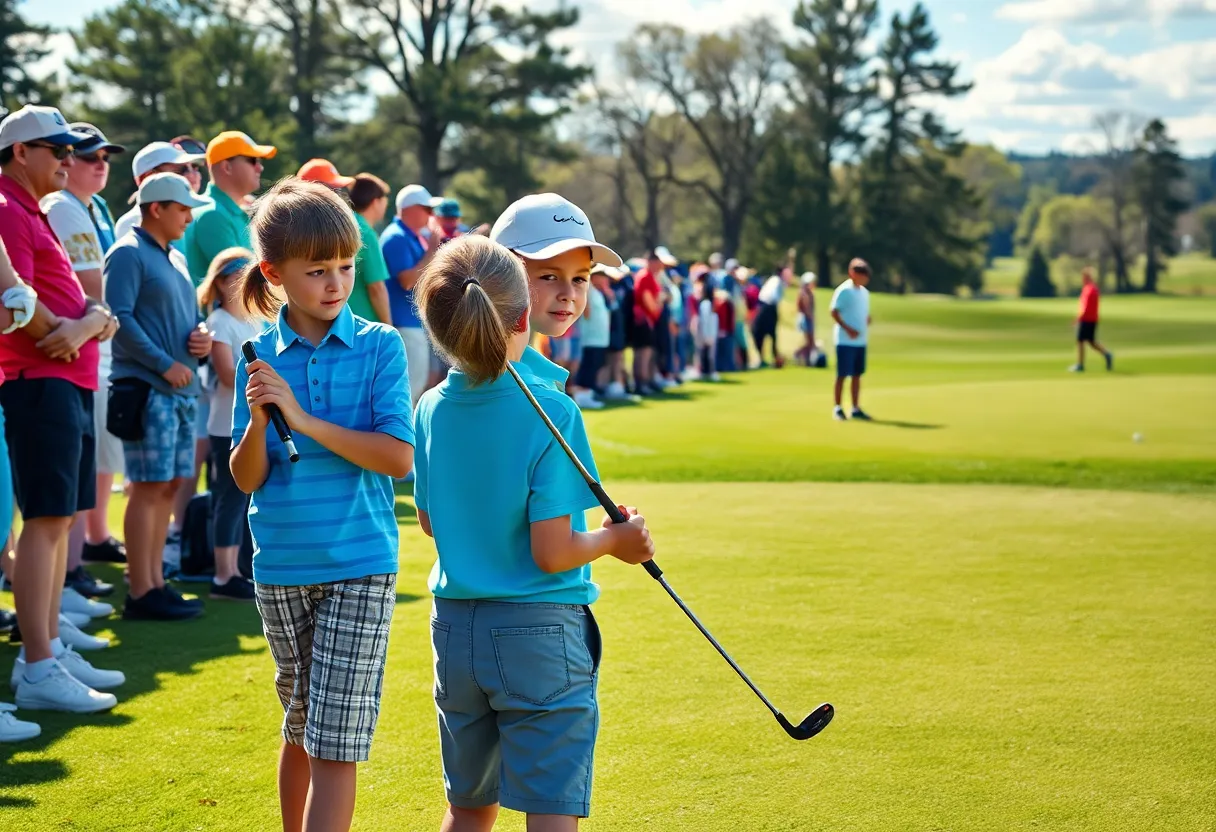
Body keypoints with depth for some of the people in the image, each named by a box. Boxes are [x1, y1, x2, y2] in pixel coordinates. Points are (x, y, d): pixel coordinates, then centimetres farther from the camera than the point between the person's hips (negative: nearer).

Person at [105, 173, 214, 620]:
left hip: (183, 389, 9)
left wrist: (202, 335, 4)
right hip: (146, 388, -9)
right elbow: (119, 316, -17)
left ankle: (155, 580, 17)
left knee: (170, 485, 10)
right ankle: (141, 593, -5)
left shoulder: (176, 258, 20)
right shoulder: (128, 254, -7)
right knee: (149, 487, -8)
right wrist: (164, 364, -19)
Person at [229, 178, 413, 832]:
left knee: (335, 740, -7)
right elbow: (246, 480, 2)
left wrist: (304, 420, -17)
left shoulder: (379, 346, -4)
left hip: (359, 564, -3)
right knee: (300, 729, 16)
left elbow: (399, 457, -13)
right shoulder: (259, 357, 3)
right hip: (281, 566, 3)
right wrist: (258, 421, -17)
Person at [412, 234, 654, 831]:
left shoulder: (432, 409, 0)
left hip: (456, 627, 6)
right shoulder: (550, 412, -17)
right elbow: (552, 553, -17)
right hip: (540, 633, -6)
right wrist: (614, 540, 0)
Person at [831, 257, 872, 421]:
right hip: (845, 341, -7)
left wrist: (865, 328, 0)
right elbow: (834, 312, -12)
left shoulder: (864, 292, 13)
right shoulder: (843, 291, -9)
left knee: (857, 375, 9)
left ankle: (856, 409, 14)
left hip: (861, 341, 7)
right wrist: (848, 329, -19)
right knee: (842, 375, -3)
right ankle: (837, 409, 3)